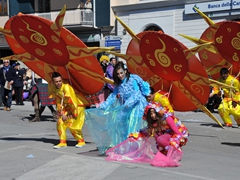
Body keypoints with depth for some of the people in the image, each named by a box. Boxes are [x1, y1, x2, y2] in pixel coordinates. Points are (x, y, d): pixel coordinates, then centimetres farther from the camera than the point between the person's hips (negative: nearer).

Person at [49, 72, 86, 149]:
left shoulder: (66, 87, -29)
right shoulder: (53, 89, -7)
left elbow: (73, 102, -25)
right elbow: (58, 102, 3)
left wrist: (74, 115, -18)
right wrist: (62, 114, -5)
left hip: (77, 107, -7)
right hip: (67, 108, 7)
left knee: (72, 125, -13)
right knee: (60, 122, -6)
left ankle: (81, 141, 6)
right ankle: (63, 142, 5)